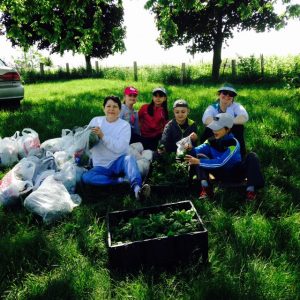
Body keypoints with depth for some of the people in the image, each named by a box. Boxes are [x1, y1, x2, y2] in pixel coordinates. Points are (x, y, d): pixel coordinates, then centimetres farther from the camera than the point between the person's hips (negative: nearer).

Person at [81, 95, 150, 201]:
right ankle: (122, 181, -25)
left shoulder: (124, 125, -2)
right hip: (101, 167, 2)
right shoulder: (96, 121, 8)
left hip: (118, 163, -2)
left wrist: (102, 136, -21)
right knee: (86, 177, -27)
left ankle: (137, 188, -53)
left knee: (129, 158, -35)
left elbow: (119, 148, -15)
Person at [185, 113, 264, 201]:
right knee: (200, 156, -17)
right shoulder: (212, 140, -7)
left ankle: (250, 189, -31)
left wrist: (199, 162, -40)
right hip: (221, 173, 4)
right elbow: (198, 149, -21)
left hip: (235, 173, -4)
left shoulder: (233, 143, -24)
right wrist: (189, 149, -44)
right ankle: (205, 186, -29)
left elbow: (220, 162, -35)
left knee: (252, 156, -31)